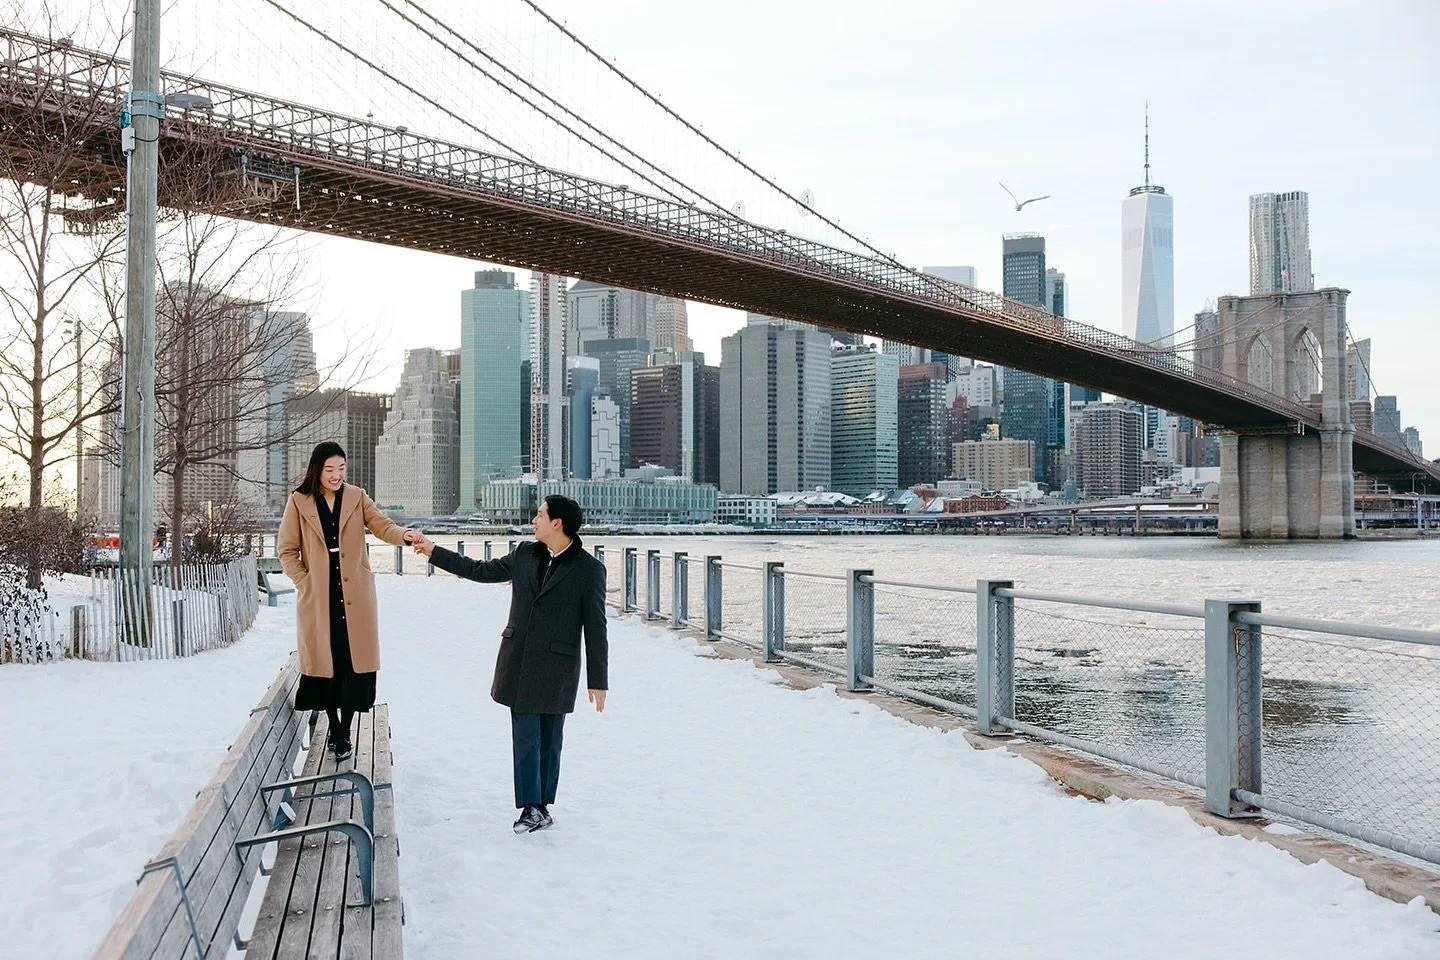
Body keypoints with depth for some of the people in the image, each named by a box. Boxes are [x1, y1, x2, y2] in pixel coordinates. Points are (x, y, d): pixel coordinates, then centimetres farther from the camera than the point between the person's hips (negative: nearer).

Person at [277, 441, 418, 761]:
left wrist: (404, 535, -28)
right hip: (318, 598, -1)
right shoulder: (299, 502, 1)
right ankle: (333, 728, 22)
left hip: (355, 596, 1)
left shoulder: (357, 497, 5)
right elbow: (286, 550, 4)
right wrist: (304, 582, -6)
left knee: (354, 662, 0)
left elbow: (382, 525, -7)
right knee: (326, 661, 6)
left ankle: (345, 732, 11)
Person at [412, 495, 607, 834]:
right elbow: (482, 570, 19)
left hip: (557, 669, -4)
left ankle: (541, 807, 19)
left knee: (549, 741, 7)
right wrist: (434, 551, 19)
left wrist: (598, 680, -6)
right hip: (519, 663, 4)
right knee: (526, 737, 2)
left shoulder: (589, 569, -8)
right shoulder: (524, 555, 6)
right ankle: (532, 808, 7)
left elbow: (595, 627, -6)